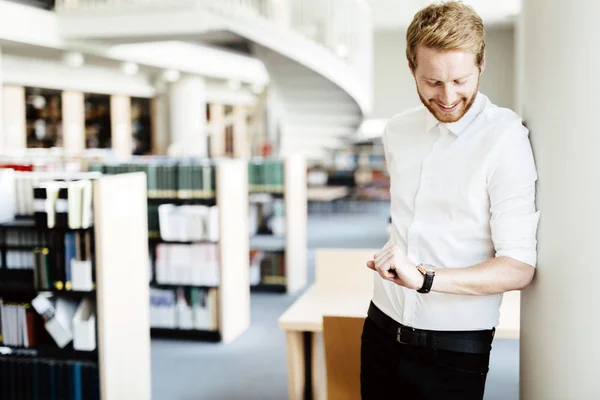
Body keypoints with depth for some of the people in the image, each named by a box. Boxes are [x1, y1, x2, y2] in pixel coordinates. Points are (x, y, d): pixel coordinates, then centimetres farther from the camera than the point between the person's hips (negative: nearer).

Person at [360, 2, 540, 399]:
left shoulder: (505, 139, -14)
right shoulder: (397, 131, 6)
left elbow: (519, 268, -18)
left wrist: (424, 278, -28)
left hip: (454, 350, -5)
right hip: (383, 329, 5)